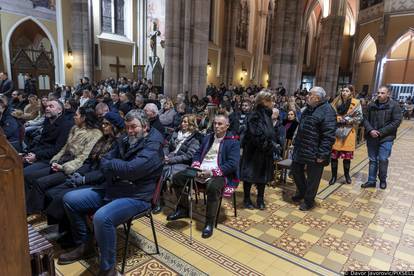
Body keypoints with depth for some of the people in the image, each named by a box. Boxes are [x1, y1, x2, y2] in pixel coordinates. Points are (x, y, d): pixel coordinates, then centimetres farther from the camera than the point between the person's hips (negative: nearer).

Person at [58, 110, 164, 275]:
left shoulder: (153, 148, -16)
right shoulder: (124, 141, 10)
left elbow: (130, 170, -28)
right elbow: (103, 163, 6)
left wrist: (111, 164, -9)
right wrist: (118, 169, -15)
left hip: (135, 197, -9)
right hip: (111, 190, 9)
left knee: (102, 217, -35)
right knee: (69, 199, 7)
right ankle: (84, 245, 22)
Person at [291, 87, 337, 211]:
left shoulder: (327, 111, -18)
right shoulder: (309, 108, 11)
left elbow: (329, 136, -21)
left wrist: (322, 154, -22)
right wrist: (295, 143, 18)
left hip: (314, 152, -9)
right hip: (301, 148, 9)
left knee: (312, 177, 7)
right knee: (296, 170, 18)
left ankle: (308, 200, 26)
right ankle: (302, 192, 41)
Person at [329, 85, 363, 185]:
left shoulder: (356, 103, -1)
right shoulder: (336, 101, 7)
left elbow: (359, 118, -4)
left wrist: (345, 119, -14)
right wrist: (336, 119, -10)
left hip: (348, 132, -2)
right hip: (335, 131, 2)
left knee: (347, 155, 7)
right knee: (333, 155, 4)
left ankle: (347, 175, 29)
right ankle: (334, 176, 18)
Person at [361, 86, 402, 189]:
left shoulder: (394, 105, -5)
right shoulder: (371, 105, 4)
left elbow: (397, 121, -10)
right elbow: (366, 119, 5)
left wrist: (381, 132, -16)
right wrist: (370, 130, -12)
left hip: (386, 138, -3)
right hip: (372, 137, 3)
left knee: (383, 159, -3)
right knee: (372, 160, 10)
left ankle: (383, 180, 20)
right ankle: (371, 180, 20)